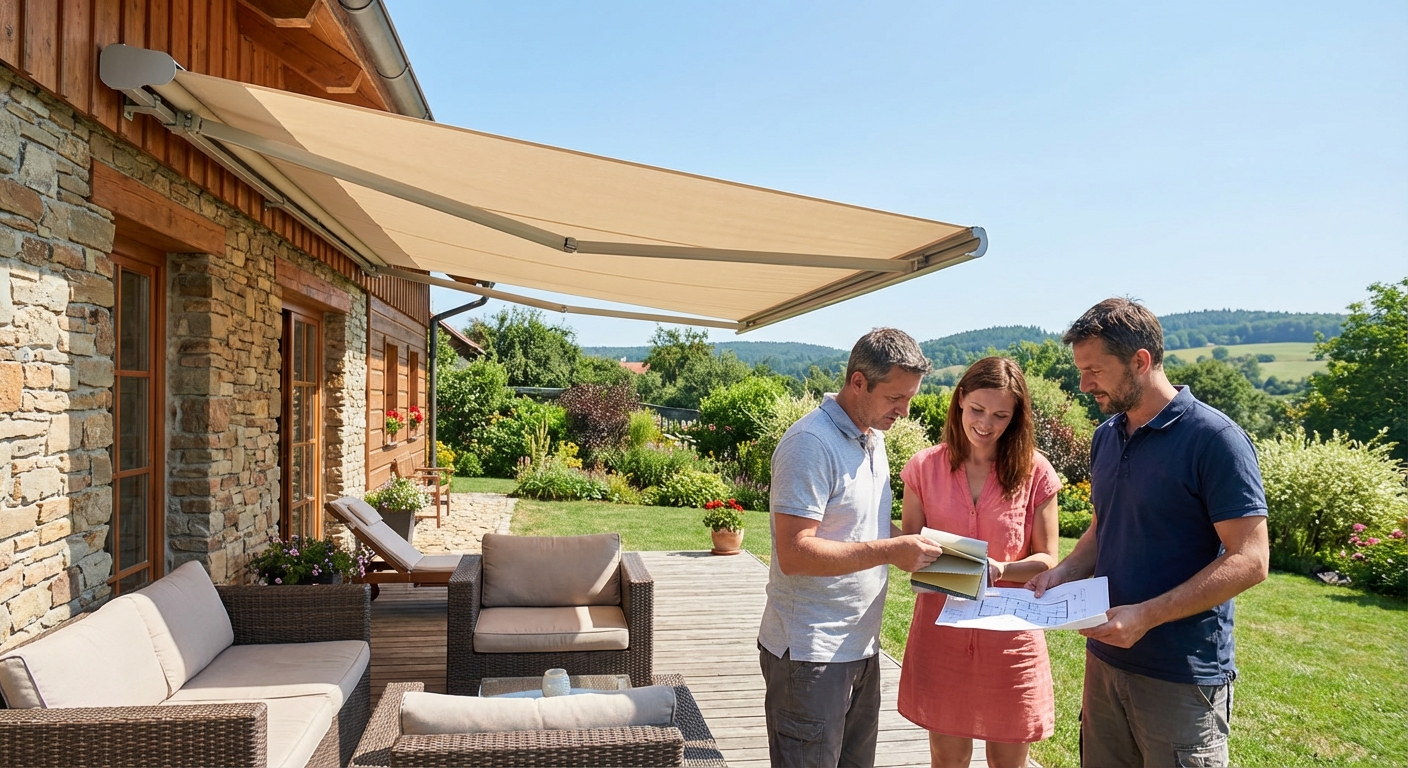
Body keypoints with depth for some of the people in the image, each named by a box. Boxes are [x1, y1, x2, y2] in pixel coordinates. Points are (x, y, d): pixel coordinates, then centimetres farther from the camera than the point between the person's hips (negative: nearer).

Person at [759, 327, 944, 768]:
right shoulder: (811, 444, -20)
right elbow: (794, 553, -25)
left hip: (861, 645, 9)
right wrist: (889, 551, -26)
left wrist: (912, 543, 4)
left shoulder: (873, 437, 11)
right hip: (811, 653, -9)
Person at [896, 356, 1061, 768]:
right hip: (941, 632, 1)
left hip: (1010, 635, 0)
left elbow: (1047, 559, -1)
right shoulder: (925, 467, -2)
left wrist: (1001, 570, -21)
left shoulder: (1035, 473, -5)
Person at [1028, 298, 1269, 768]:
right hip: (1105, 658, 6)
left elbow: (1249, 560, -17)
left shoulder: (1214, 438, -14)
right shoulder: (1106, 436, 7)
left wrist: (1146, 616, -24)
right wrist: (1063, 572, -1)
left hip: (1182, 675, -6)